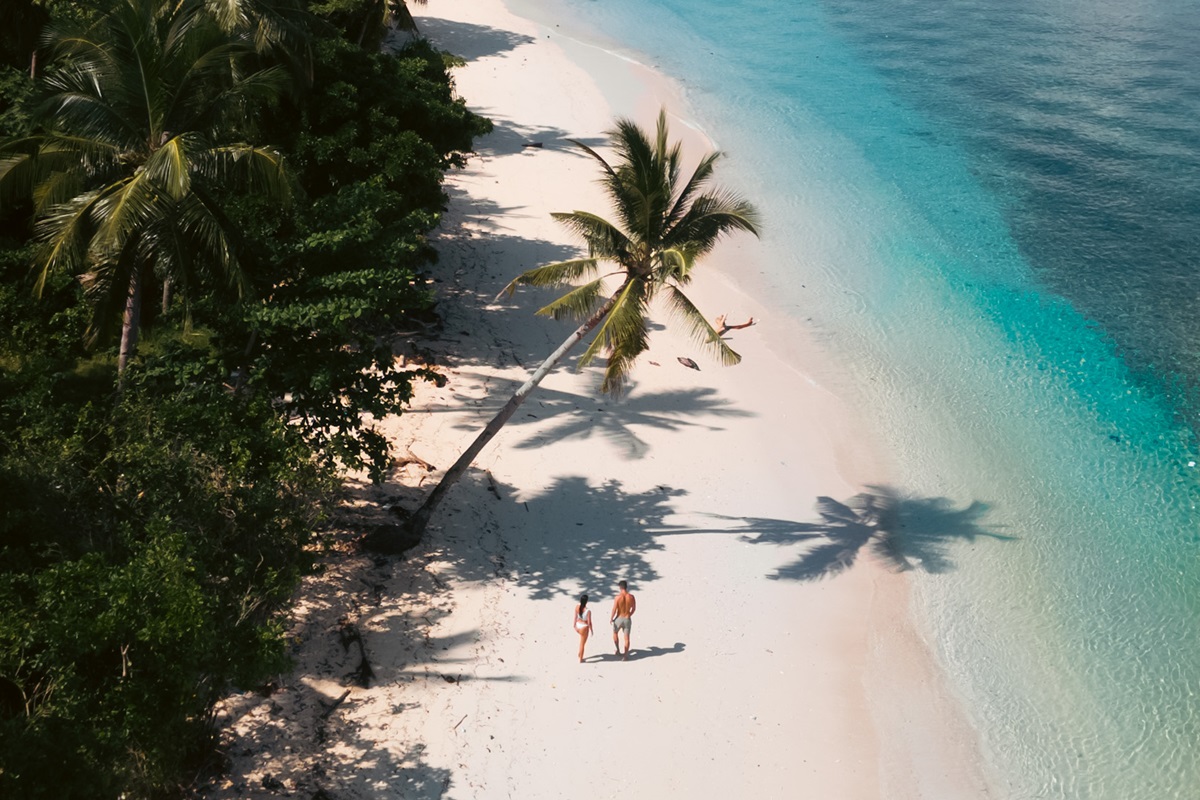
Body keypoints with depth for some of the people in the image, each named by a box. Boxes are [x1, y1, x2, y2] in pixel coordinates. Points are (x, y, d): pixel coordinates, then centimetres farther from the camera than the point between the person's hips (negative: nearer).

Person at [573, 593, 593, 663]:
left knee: (582, 640, 34)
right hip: (584, 627, -6)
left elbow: (575, 617, 0)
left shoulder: (577, 607, -12)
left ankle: (580, 653, 44)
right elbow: (589, 622, -20)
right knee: (582, 643, 11)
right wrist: (591, 630, -4)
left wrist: (574, 625, 15)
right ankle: (581, 659, 26)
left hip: (578, 626, 6)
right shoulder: (588, 611, -28)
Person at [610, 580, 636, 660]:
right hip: (627, 619, 2)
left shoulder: (618, 597, -20)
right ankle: (625, 655, 16)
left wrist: (611, 619, 1)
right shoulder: (631, 597, -10)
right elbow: (634, 609, 3)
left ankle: (618, 650, 32)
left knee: (615, 633, 25)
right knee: (626, 637, 11)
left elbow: (614, 610, -15)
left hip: (619, 619, -2)